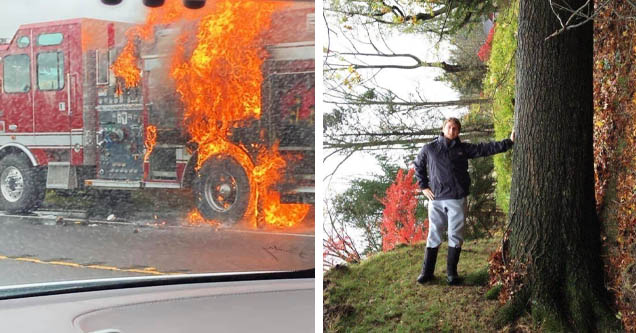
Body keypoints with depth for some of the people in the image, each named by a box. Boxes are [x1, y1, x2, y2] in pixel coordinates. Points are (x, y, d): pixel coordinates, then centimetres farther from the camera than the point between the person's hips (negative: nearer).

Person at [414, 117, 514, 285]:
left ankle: (452, 273, 14)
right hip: (436, 199, -1)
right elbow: (418, 166, 19)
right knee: (433, 235, 4)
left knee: (456, 236, 3)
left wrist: (508, 142, -4)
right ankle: (427, 271, 12)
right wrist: (423, 186, 10)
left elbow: (485, 149, 2)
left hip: (457, 199, 1)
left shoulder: (463, 148, 8)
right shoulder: (429, 149, 7)